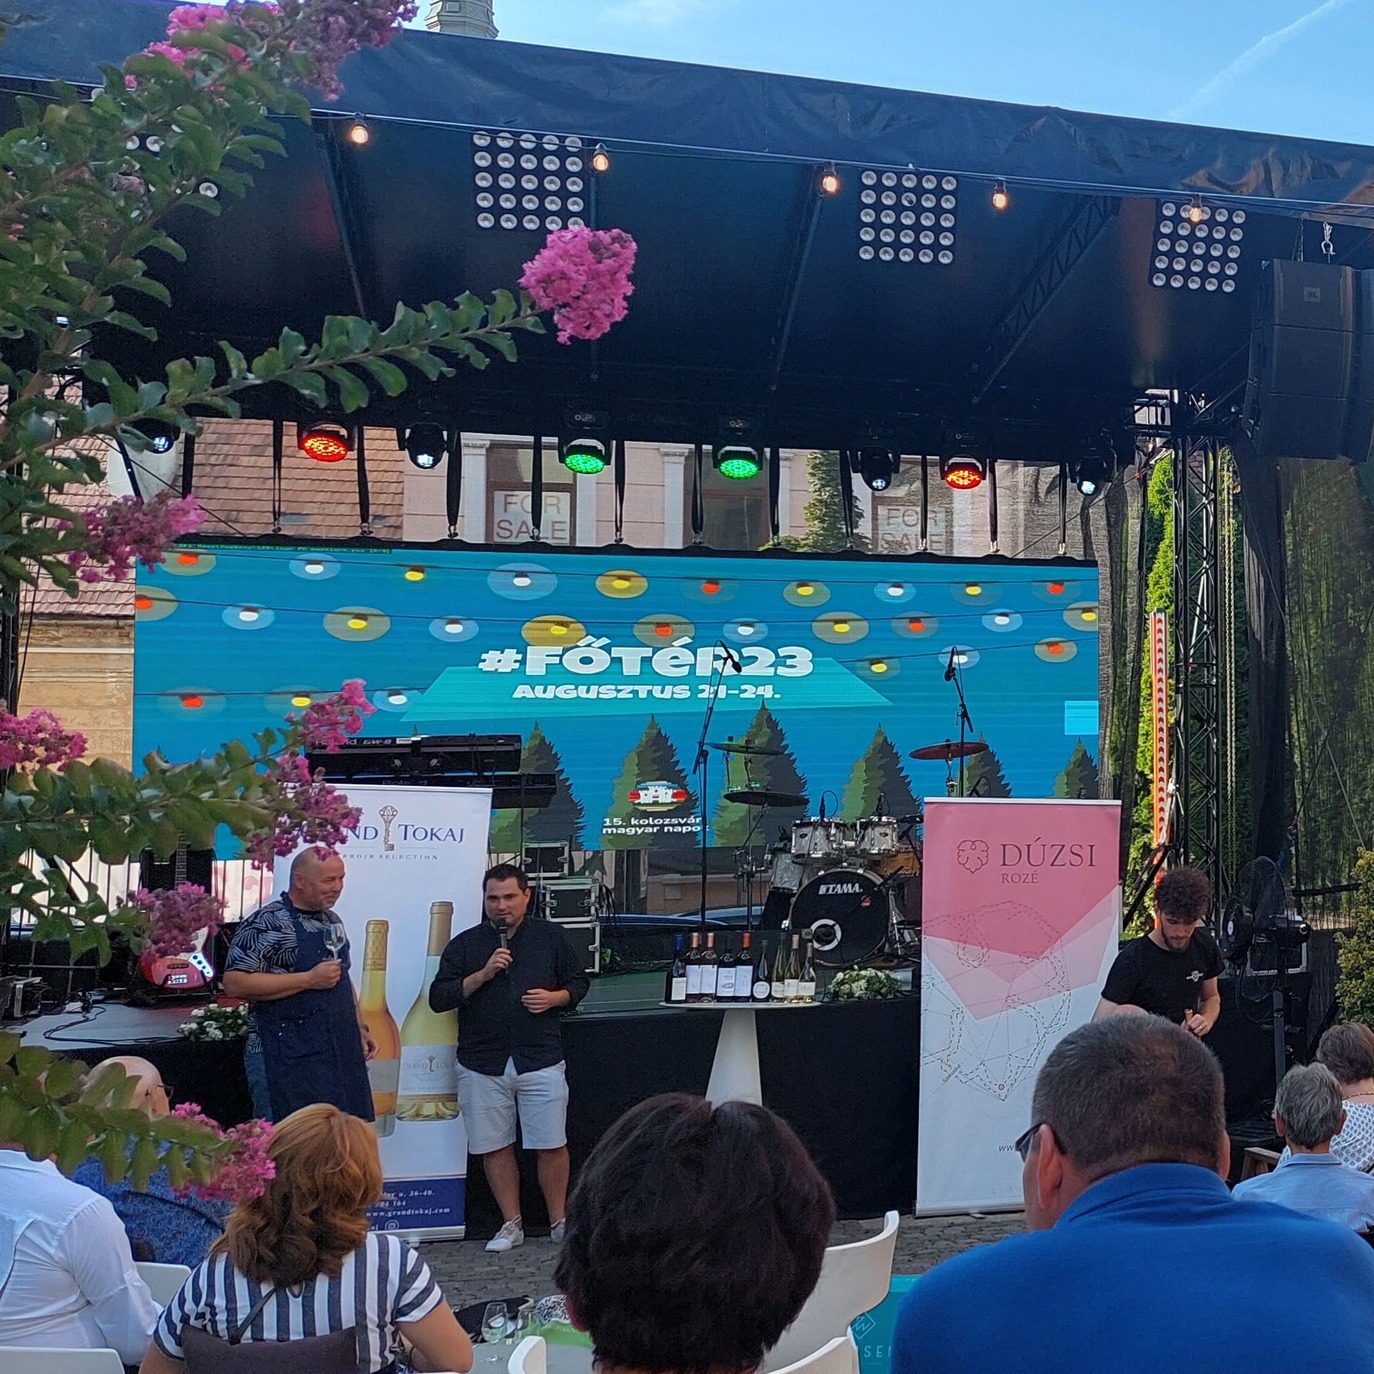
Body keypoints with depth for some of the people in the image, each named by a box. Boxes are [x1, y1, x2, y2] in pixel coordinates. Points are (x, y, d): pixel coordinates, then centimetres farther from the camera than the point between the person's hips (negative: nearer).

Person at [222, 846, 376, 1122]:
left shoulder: (331, 920, 15)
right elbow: (235, 983, -19)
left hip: (340, 1052, 7)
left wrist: (360, 1027, 17)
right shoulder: (267, 923, -10)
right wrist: (309, 979, -20)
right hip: (290, 1057, -7)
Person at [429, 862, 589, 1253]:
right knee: (495, 1147, 8)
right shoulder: (464, 944, 5)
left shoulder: (552, 937, 6)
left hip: (541, 1061, -1)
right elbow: (438, 998, 0)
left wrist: (554, 997, -9)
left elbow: (578, 983, 12)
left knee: (551, 1146, 1)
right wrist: (482, 974, -12)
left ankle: (559, 1221, 19)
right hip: (482, 1065, 1)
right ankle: (512, 1224, 23)